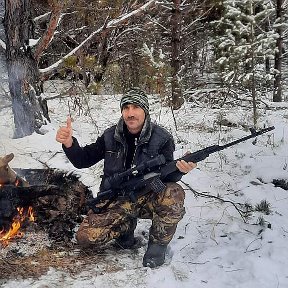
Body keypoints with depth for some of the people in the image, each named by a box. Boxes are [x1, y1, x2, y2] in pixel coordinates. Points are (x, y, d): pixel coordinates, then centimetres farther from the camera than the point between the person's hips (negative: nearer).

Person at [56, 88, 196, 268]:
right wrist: (69, 143, -17)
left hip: (148, 197, -1)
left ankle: (158, 243, -8)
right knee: (86, 236, -20)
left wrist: (179, 169, -35)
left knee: (174, 193, -35)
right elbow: (83, 160, 4)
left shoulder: (162, 139, -7)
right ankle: (126, 226, 11)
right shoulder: (110, 137, -1)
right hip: (115, 200, 2)